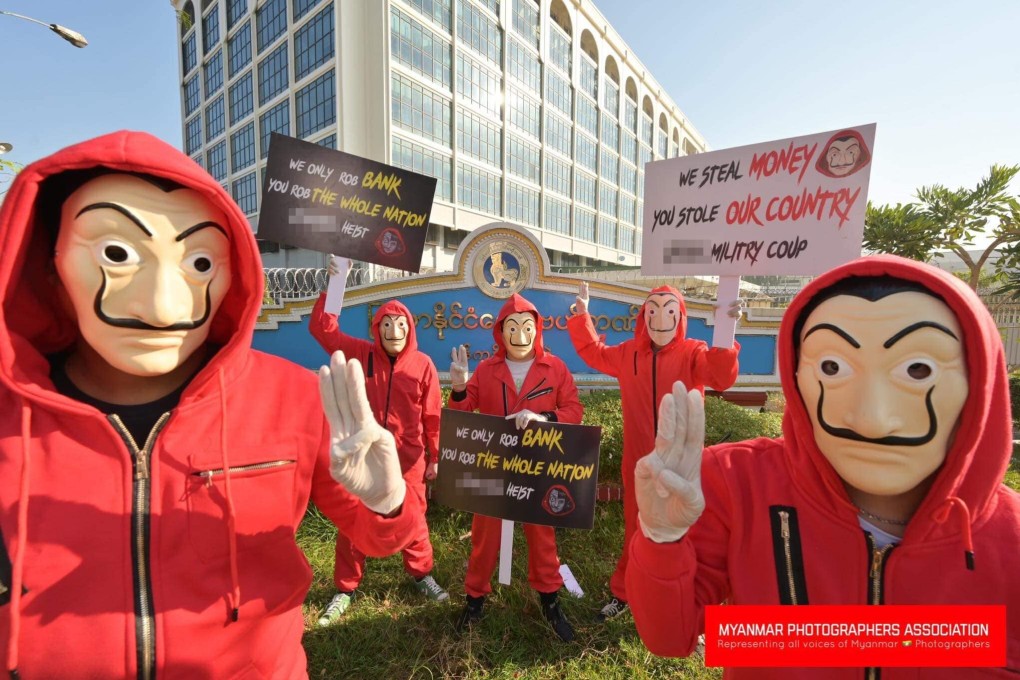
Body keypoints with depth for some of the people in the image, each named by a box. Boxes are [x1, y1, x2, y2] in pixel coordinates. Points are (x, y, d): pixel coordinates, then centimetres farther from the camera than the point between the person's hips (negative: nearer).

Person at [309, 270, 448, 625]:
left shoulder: (423, 364, -7)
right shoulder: (361, 354, -3)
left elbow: (433, 415, -2)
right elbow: (321, 328, -4)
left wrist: (435, 458, 1)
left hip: (408, 458, -1)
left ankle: (421, 574, 40)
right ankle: (345, 589, 35)